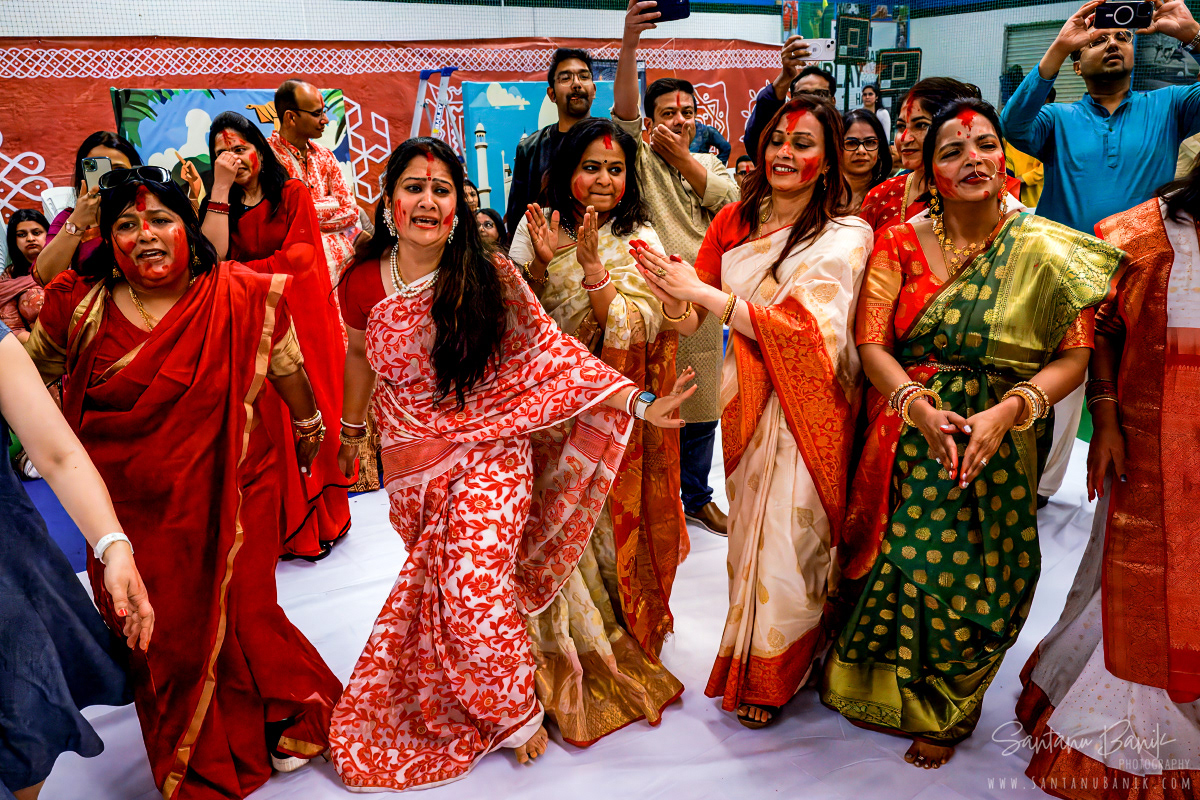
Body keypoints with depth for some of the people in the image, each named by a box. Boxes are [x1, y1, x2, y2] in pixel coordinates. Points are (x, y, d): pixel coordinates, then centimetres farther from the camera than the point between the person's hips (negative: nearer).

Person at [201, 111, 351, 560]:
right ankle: (282, 527, 6)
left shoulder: (292, 193, 5)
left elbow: (299, 254, -6)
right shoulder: (223, 204, 12)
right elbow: (211, 254, -7)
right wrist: (220, 187, -7)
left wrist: (242, 271, -5)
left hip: (300, 317, -2)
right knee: (268, 424, -2)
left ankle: (320, 522, 8)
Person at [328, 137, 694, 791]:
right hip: (412, 466, 3)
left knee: (474, 590, -14)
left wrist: (636, 403, -19)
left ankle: (518, 713, 13)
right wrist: (351, 428, 29)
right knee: (431, 586, 14)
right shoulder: (365, 283, -3)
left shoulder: (491, 278, -10)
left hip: (491, 454, -3)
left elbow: (550, 350, -11)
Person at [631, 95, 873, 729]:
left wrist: (704, 292, -28)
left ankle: (769, 677, 26)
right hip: (746, 399, 4)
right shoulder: (736, 219, 4)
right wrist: (667, 283, -20)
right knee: (749, 524, 15)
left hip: (807, 403, -4)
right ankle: (749, 652, 38)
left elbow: (807, 330, -24)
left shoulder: (844, 236, -11)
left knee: (789, 531, 3)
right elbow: (691, 313, 4)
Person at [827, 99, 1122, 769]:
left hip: (999, 447, -1)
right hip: (909, 436, 1)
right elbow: (871, 341, -6)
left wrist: (1009, 410, -22)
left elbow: (1074, 355, -6)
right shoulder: (901, 243, 0)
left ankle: (947, 712, 34)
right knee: (899, 564, 8)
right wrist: (919, 405, -21)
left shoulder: (1047, 250, -4)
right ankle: (881, 686, 39)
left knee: (971, 578, 5)